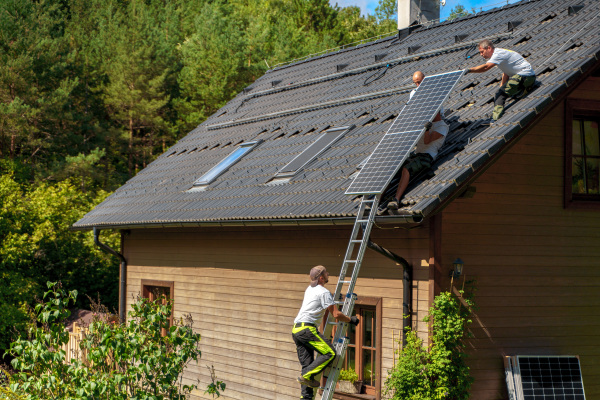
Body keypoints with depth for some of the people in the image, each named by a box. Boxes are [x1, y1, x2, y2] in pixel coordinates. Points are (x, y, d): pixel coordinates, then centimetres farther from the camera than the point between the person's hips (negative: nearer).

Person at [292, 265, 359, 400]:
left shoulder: (310, 289, 21)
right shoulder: (324, 292, -6)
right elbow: (336, 314, -8)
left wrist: (333, 297, 54)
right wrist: (351, 320, 6)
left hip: (296, 330, 9)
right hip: (307, 328, -9)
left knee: (307, 364, 7)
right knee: (329, 353, -12)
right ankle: (307, 376, -17)